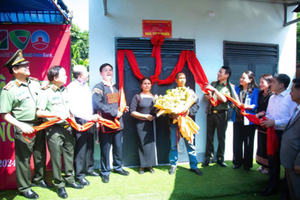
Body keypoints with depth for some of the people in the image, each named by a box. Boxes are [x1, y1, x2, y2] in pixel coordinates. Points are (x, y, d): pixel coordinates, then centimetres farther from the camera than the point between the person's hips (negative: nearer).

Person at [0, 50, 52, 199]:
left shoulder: (35, 82, 6)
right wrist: (21, 126, -22)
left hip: (40, 125, 6)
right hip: (24, 129, -6)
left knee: (40, 155, 18)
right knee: (23, 158, 6)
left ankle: (38, 179, 38)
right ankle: (24, 188, 23)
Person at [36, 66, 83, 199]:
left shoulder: (65, 90, 11)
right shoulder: (45, 92, -10)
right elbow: (39, 113, -13)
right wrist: (57, 114, -18)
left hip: (67, 128, 6)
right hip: (54, 129, -6)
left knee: (69, 154, 14)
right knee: (56, 157, 3)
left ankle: (69, 179, 31)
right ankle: (59, 185, 18)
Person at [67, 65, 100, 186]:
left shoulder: (86, 85, 13)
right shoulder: (71, 88, -12)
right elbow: (74, 109, -18)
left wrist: (93, 117, 12)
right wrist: (89, 117, -19)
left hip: (89, 120, 7)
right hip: (80, 122, -7)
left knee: (90, 146, 14)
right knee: (81, 148, -2)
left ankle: (89, 168, 31)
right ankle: (79, 175, 11)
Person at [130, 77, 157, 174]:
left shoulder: (154, 97, 10)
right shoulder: (137, 97, 0)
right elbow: (132, 112, -6)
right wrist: (146, 116, -11)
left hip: (152, 123, 3)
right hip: (141, 124, -3)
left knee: (151, 143, 2)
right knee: (143, 144, 0)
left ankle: (150, 165, 15)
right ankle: (142, 165, 14)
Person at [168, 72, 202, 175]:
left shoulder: (190, 91, 9)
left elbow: (196, 104, 4)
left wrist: (189, 111, -12)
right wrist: (171, 114, -13)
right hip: (174, 120, 0)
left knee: (190, 143, 1)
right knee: (173, 144, 5)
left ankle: (193, 166, 13)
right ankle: (173, 165, 20)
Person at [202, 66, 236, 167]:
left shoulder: (229, 87, -1)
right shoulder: (213, 83, 12)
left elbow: (224, 99, -15)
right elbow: (205, 97, 14)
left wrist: (214, 90, -22)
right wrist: (207, 96, -9)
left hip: (221, 114, -3)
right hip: (211, 112, 3)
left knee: (221, 137, 3)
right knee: (209, 136, 7)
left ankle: (220, 158, 16)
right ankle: (208, 157, 16)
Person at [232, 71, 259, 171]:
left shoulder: (254, 90, -3)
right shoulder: (237, 89, 10)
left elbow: (255, 106, -8)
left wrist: (245, 106, -23)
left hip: (248, 120, -3)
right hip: (237, 119, 4)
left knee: (248, 143, 6)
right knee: (237, 142, 8)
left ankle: (247, 164, 21)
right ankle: (237, 162, 23)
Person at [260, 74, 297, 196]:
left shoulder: (290, 98, -13)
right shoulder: (272, 98, 12)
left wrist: (275, 122, -21)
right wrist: (265, 120, -1)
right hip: (273, 133, 7)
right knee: (272, 160, 16)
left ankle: (287, 191, 26)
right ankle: (272, 187, 32)